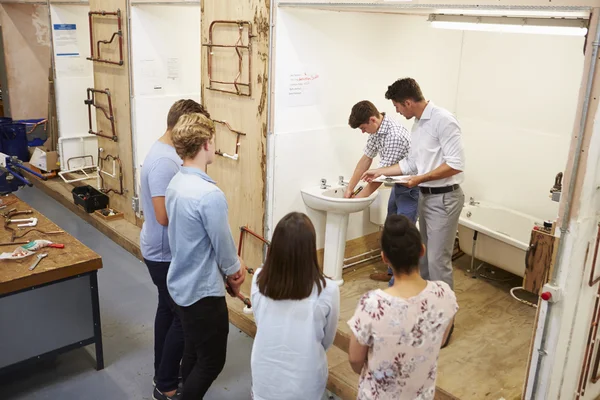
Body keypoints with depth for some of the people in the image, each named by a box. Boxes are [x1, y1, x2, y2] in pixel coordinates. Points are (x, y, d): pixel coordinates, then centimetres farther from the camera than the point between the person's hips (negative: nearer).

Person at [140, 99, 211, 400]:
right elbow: (164, 215, -30)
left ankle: (163, 372, 37)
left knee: (168, 310, 21)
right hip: (166, 254, -10)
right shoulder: (164, 162, -28)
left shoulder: (167, 152, 5)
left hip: (164, 250, 10)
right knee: (185, 317, 1)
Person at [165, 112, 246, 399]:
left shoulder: (175, 184, 0)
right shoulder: (210, 194, -30)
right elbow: (223, 244, -18)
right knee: (212, 362, 9)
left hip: (182, 285, 9)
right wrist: (234, 271, 3)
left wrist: (231, 264, 7)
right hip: (203, 290, -9)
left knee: (193, 352, 24)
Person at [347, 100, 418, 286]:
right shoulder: (376, 130, -2)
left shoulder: (394, 136, -31)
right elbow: (366, 159, 7)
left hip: (412, 186, -10)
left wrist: (358, 199, -16)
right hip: (399, 183, 10)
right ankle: (393, 271, 35)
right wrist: (350, 188, 8)